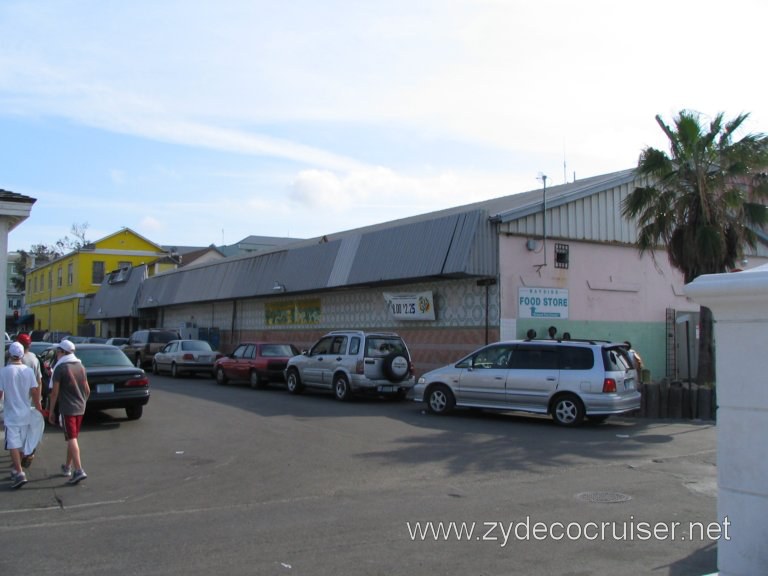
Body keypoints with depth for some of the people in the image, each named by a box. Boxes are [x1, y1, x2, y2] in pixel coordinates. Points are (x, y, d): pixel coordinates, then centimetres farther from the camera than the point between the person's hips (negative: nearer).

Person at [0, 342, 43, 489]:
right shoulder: (28, 371, -2)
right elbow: (35, 391, 0)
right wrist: (38, 406, 11)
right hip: (26, 413, 4)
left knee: (13, 445, -6)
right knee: (21, 445, 17)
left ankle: (20, 473, -17)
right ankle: (17, 470, 28)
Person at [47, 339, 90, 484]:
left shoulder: (60, 368, -11)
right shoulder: (81, 366, 9)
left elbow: (55, 392, -11)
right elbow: (87, 390, 12)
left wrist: (51, 411, -3)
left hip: (67, 409, -7)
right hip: (80, 408, 7)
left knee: (71, 439, -8)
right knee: (72, 438, 17)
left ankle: (79, 470, -16)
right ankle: (68, 467, 28)